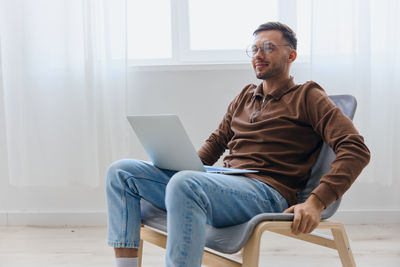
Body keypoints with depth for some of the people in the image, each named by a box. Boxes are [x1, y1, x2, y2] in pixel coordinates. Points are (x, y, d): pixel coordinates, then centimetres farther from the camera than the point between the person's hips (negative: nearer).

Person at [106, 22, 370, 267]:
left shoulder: (308, 97, 5)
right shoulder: (246, 96, 25)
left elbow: (356, 149, -7)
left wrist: (317, 202, -20)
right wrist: (186, 166, 11)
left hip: (265, 191, -7)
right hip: (223, 182, 8)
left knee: (184, 184, -38)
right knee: (122, 171, -3)